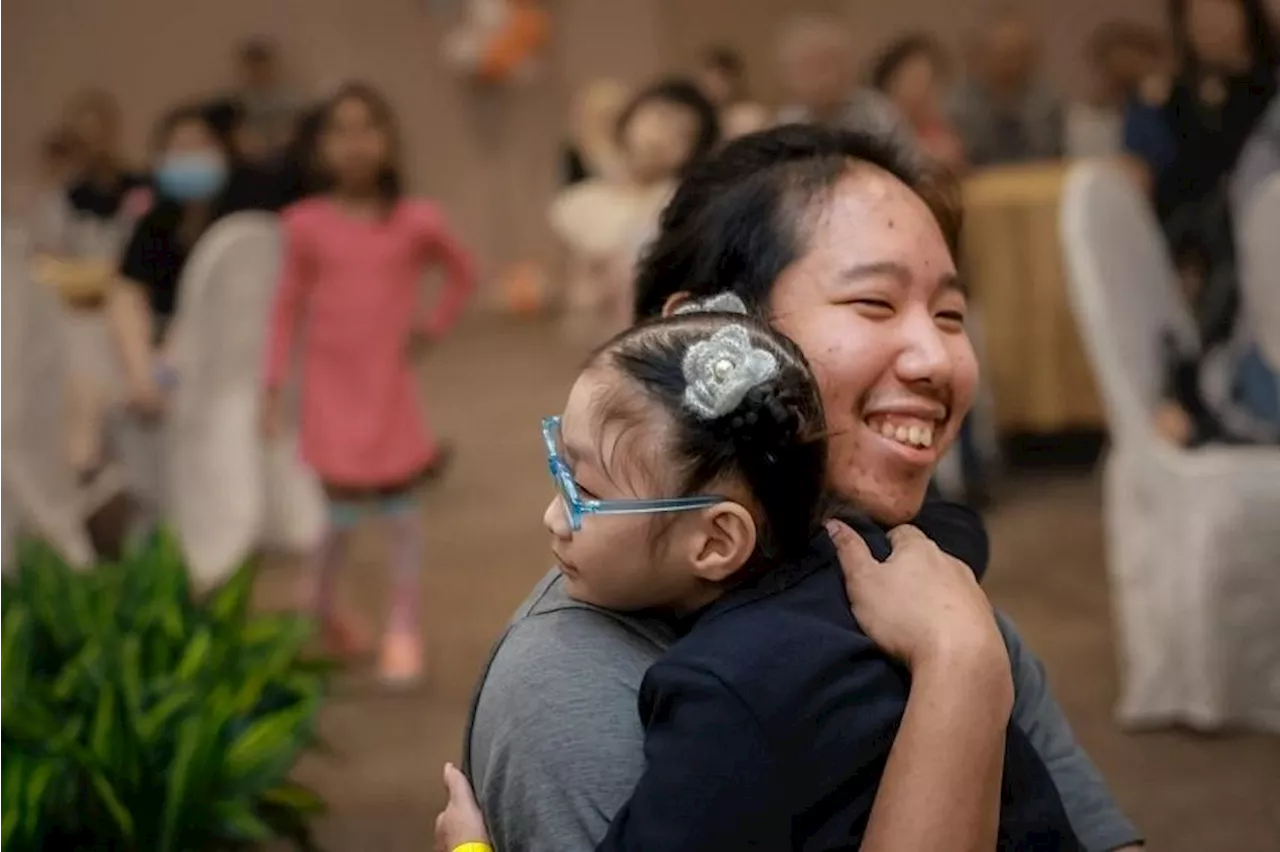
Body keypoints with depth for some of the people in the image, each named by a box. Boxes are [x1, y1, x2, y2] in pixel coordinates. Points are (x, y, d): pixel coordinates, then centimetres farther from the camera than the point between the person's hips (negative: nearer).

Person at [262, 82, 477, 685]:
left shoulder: (416, 221, -4)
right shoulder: (307, 223, -4)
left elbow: (464, 273, 14)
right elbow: (288, 306, 1)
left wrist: (434, 324, 2)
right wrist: (274, 385, -1)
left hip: (390, 385, 1)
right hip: (331, 386, -1)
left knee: (400, 504, 1)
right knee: (344, 507, 0)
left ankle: (404, 632, 11)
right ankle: (318, 600, 28)